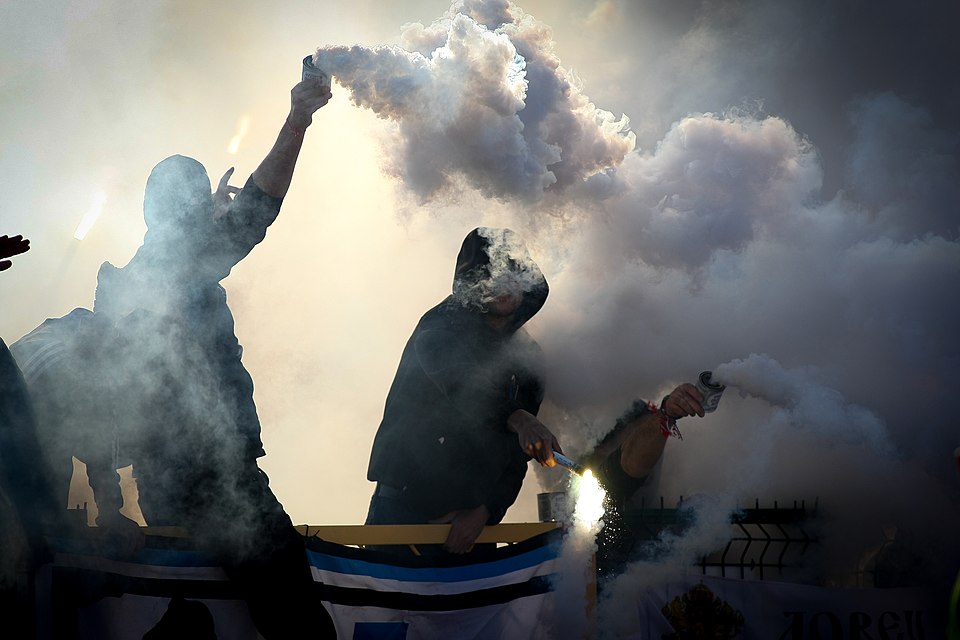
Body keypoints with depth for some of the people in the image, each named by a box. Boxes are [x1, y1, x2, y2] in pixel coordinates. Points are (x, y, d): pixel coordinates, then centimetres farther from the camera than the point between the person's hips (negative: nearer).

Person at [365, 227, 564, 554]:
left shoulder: (528, 356, 11)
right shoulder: (439, 328, -5)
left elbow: (518, 454, 8)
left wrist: (485, 511, -6)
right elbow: (460, 386, -28)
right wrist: (516, 418, -45)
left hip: (471, 510, 5)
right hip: (405, 505, -4)